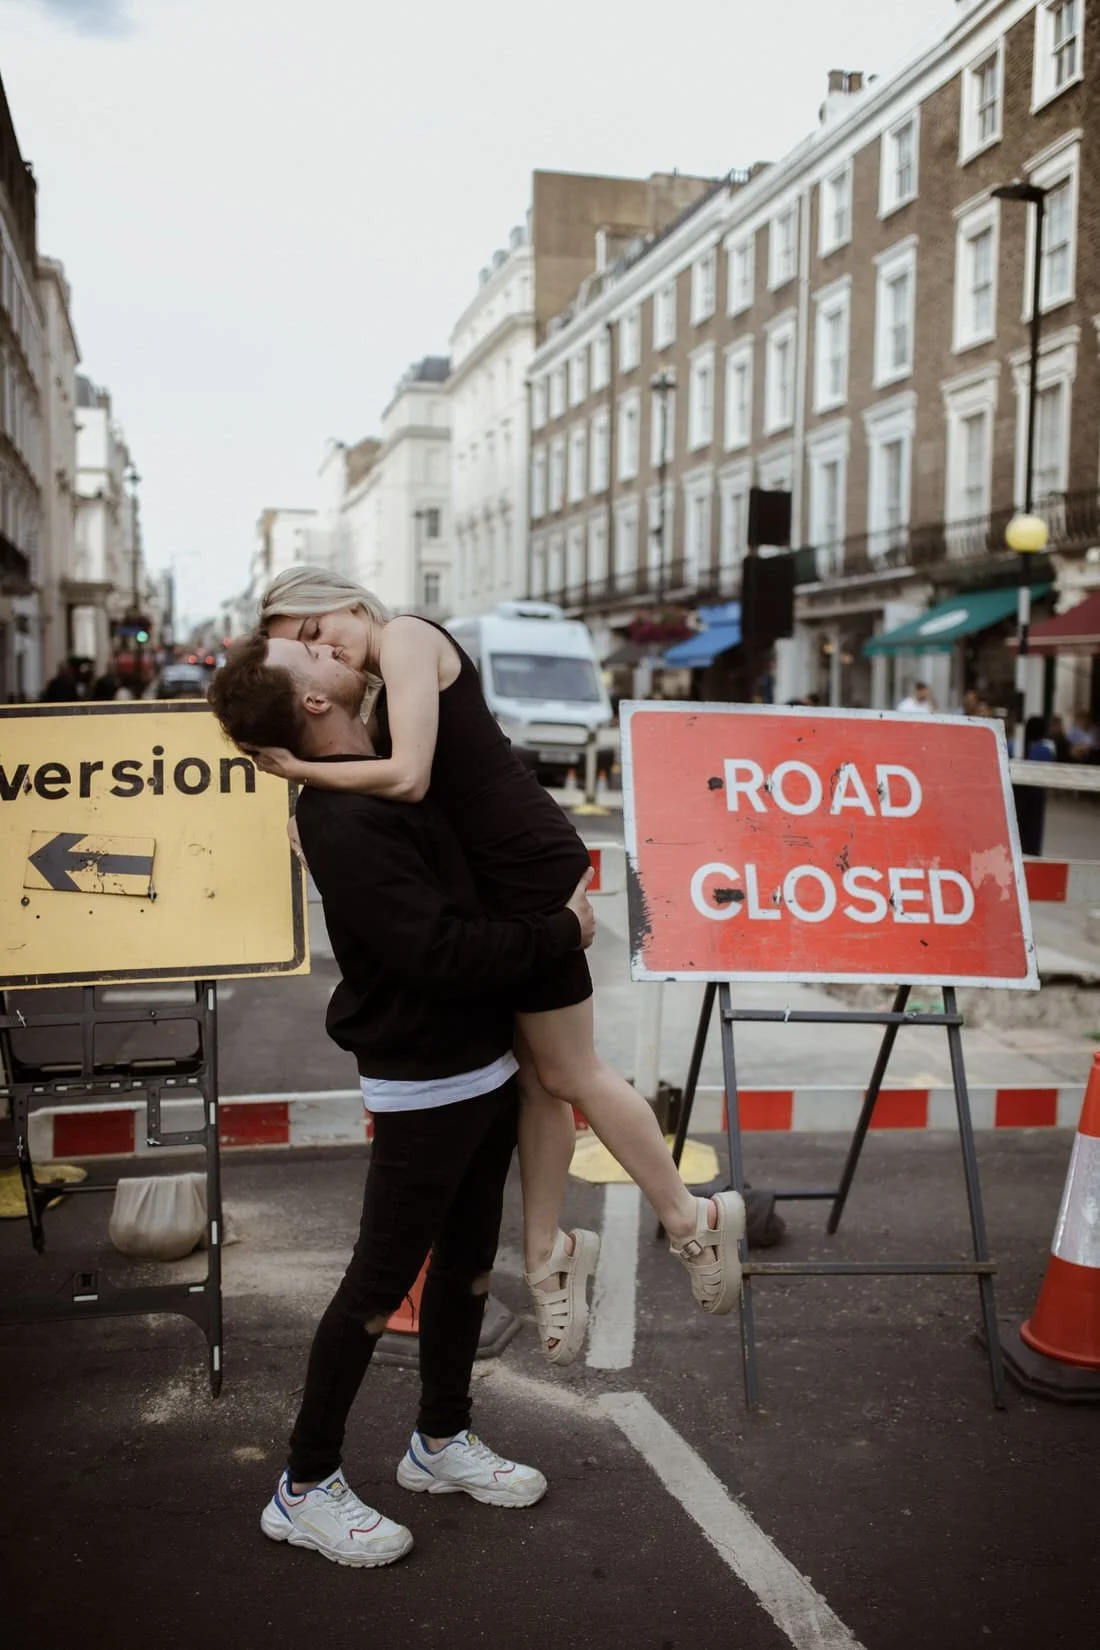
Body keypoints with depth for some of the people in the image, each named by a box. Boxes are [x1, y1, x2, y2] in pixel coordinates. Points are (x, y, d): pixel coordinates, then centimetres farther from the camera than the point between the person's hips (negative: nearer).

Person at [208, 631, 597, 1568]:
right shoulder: (342, 825, -24)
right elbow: (440, 952, -28)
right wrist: (563, 933, -16)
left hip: (482, 1067, 9)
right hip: (424, 1086, -9)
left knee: (467, 1264, 19)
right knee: (381, 1283, 2)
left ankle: (442, 1440, 37)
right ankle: (306, 1489, 17)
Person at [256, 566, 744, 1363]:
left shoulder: (407, 637, -12)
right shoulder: (386, 688, 17)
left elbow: (407, 779, -24)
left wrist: (297, 768, -16)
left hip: (529, 870, -9)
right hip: (503, 877, 9)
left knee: (569, 1072, 3)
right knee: (537, 1079, 16)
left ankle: (691, 1217, 19)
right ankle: (547, 1251, 28)